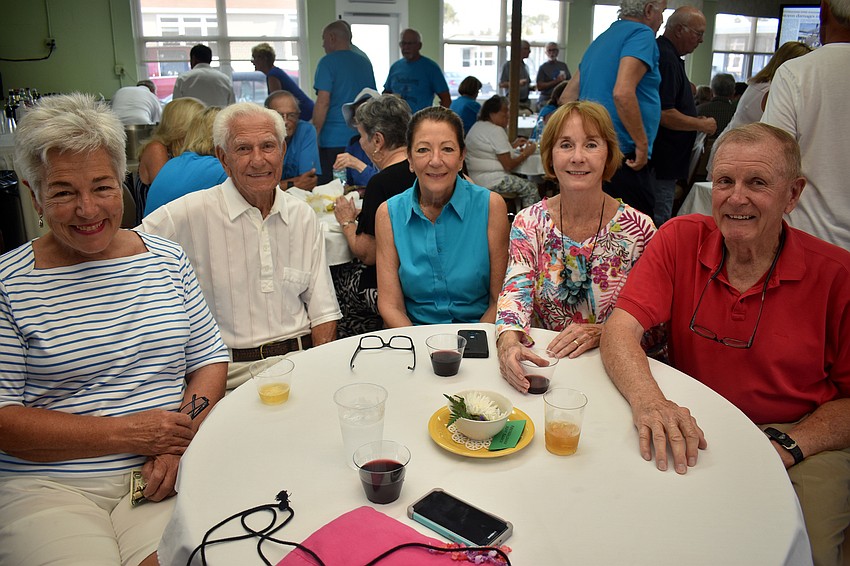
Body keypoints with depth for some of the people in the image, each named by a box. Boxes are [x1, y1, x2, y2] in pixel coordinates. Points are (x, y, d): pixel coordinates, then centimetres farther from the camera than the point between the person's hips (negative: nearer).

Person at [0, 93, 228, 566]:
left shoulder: (166, 259, 7)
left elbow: (210, 358, 10)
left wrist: (179, 439, -8)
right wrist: (125, 433, -14)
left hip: (165, 474, 2)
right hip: (46, 484, -1)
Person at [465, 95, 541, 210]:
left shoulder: (478, 126, 14)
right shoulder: (496, 131, -16)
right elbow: (508, 165, -16)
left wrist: (512, 145, 20)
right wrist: (526, 154, -2)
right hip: (490, 181, -11)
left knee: (522, 181, 20)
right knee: (531, 188, -5)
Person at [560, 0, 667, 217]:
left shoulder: (602, 39, 20)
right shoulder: (642, 34, -7)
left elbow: (567, 97, 20)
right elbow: (622, 93, -23)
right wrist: (642, 144, -16)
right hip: (621, 153, -9)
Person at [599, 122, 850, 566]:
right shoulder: (680, 239, -5)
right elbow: (620, 329, -13)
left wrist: (785, 447, -20)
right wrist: (647, 400, -32)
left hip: (801, 439, 0)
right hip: (693, 430, 1)